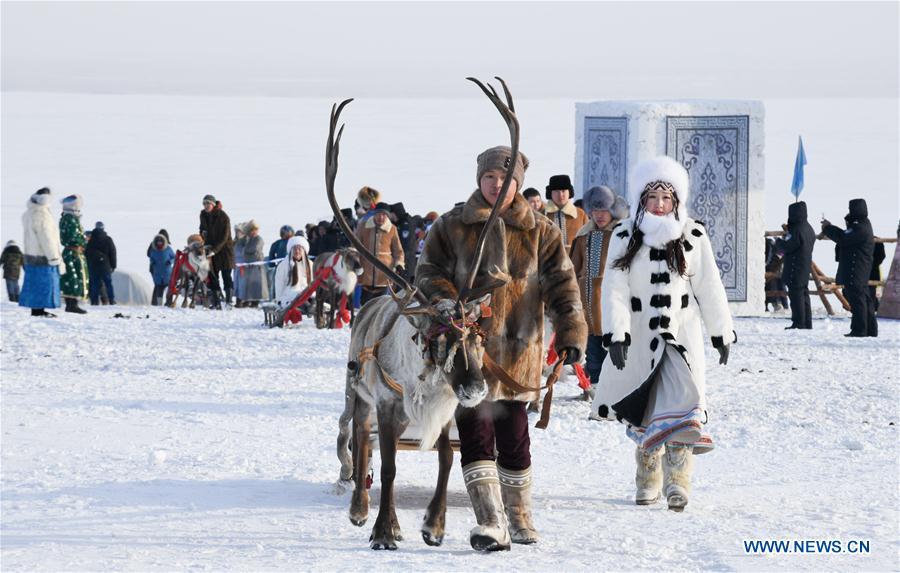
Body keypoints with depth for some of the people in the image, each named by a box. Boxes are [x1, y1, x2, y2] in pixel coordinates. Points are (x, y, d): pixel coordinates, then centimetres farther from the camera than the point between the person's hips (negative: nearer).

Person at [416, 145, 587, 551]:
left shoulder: (540, 232, 7)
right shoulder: (451, 227, 6)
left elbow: (561, 284, 4)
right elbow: (428, 271, 6)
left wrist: (571, 332, -7)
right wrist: (444, 300, -15)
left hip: (518, 349, 1)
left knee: (514, 436, 8)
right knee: (476, 433, -9)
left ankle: (519, 518, 26)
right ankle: (492, 524, -12)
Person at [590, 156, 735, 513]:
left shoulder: (693, 236, 2)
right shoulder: (625, 237, 2)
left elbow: (709, 288, 8)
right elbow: (615, 289, -4)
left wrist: (722, 333, 8)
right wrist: (615, 334, -14)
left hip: (681, 336, -1)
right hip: (640, 338, 1)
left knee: (675, 405, -18)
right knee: (643, 416, 9)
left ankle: (677, 482, -22)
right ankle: (648, 480, 23)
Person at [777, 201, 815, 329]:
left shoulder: (796, 230, -20)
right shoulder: (808, 228, 10)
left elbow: (786, 247, -20)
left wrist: (778, 242, 1)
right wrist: (788, 233, 14)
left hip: (795, 269, -9)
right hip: (806, 266, 9)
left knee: (796, 295, -5)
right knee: (804, 294, 14)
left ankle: (799, 323, -6)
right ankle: (807, 323, 18)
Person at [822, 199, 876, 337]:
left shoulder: (861, 228, -18)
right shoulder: (862, 225, 16)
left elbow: (843, 239, -21)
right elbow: (847, 236, 19)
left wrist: (828, 228, -8)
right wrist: (830, 227, 10)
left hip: (854, 272, -11)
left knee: (857, 299, -8)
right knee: (865, 298, 13)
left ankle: (859, 329, -8)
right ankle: (870, 329, 17)